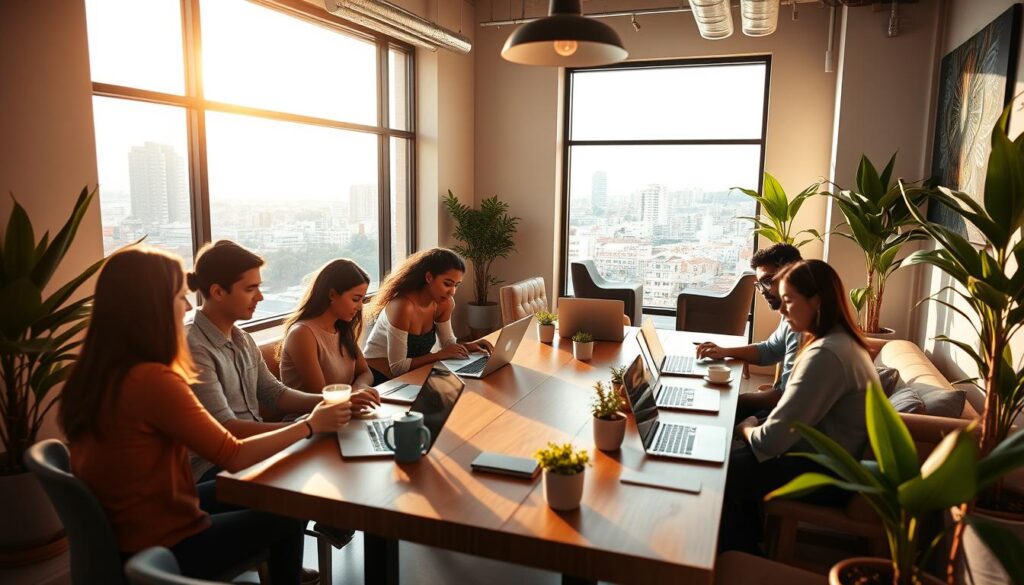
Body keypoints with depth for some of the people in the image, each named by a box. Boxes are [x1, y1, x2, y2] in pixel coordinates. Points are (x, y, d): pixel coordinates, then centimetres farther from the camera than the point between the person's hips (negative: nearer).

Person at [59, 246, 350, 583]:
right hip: (161, 550, -8)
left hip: (115, 538, 8)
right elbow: (234, 457, -21)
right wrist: (311, 425, -9)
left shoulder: (90, 373, -3)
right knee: (285, 518, 12)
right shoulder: (153, 380, -29)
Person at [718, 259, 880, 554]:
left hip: (823, 476, -10)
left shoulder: (826, 355, -27)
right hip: (825, 463, 10)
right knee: (733, 458, 9)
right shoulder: (842, 341, 6)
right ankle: (749, 551, 21)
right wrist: (758, 424, -1)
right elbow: (796, 412, 14)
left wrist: (745, 429, -6)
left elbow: (771, 440, -27)